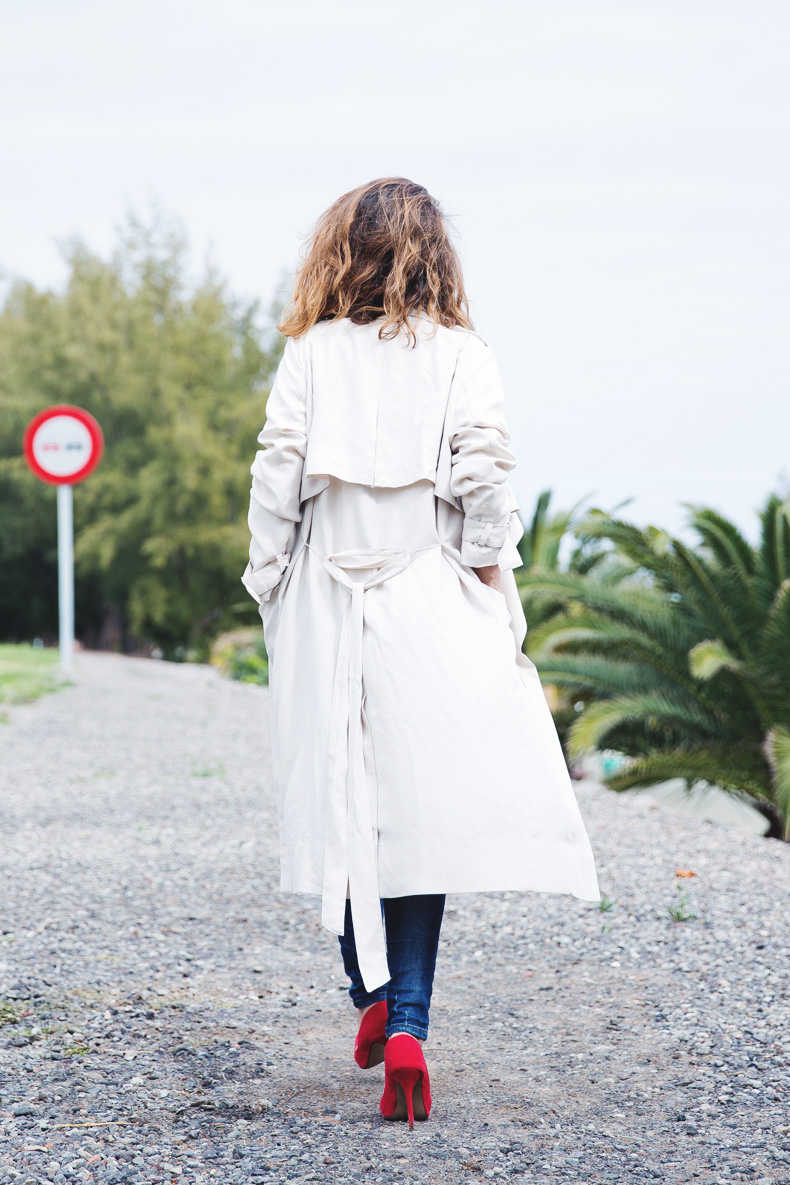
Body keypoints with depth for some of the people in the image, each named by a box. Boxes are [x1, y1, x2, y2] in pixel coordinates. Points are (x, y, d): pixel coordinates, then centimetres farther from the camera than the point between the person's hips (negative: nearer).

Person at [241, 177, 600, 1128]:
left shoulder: (309, 352, 3)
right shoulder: (462, 355, 1)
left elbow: (277, 474, -2)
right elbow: (482, 476, -8)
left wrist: (270, 588, 7)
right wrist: (490, 586, 2)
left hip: (325, 609, 1)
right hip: (430, 609, 0)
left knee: (340, 807, 12)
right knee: (420, 808, 2)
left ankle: (371, 993, 11)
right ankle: (406, 1024, -4)